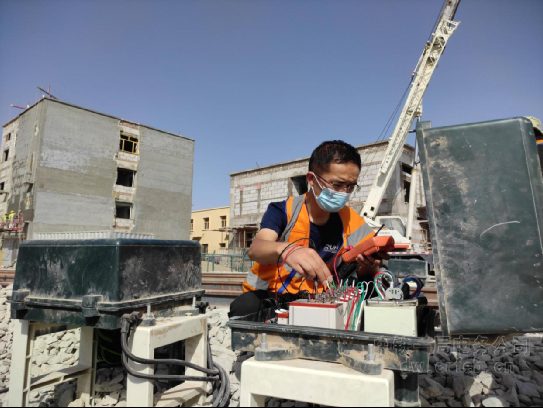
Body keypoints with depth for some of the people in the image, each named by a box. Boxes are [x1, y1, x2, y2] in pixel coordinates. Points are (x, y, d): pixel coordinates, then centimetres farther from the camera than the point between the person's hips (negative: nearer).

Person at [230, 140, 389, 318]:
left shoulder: (350, 221, -2)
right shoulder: (283, 211, -12)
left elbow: (364, 274, 0)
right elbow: (255, 249, -29)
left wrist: (370, 266, -26)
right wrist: (286, 250, -53)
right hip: (264, 295, -3)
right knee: (245, 307, -36)